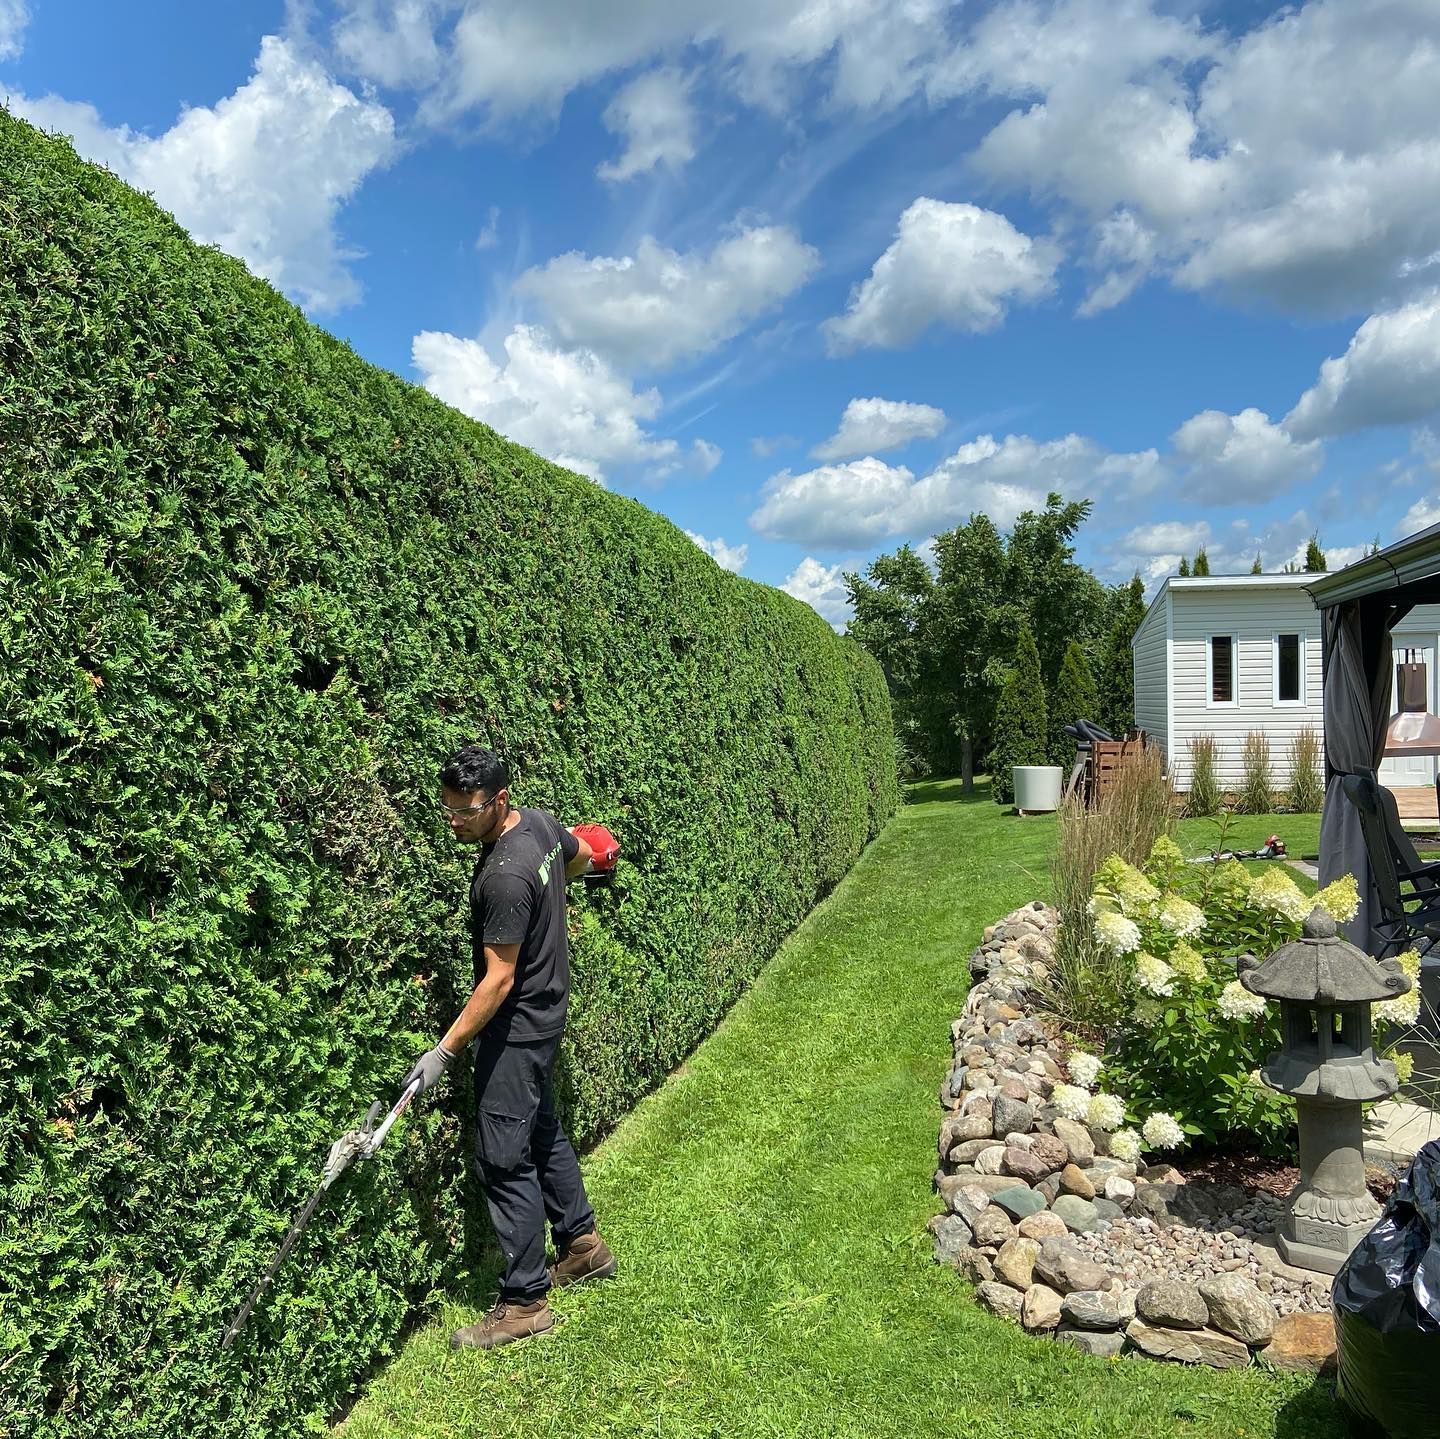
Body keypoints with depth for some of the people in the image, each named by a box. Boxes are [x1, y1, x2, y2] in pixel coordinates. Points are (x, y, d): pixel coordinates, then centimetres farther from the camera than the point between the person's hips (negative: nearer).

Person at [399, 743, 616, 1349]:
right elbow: (582, 855, 17)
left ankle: (525, 1302, 13)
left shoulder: (504, 877, -30)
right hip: (545, 1010, 10)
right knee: (542, 1132, 23)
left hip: (518, 1027, -10)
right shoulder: (539, 821, -4)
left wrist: (445, 1051, -21)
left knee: (504, 1161, 0)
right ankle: (582, 1244, 38)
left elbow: (498, 980, -26)